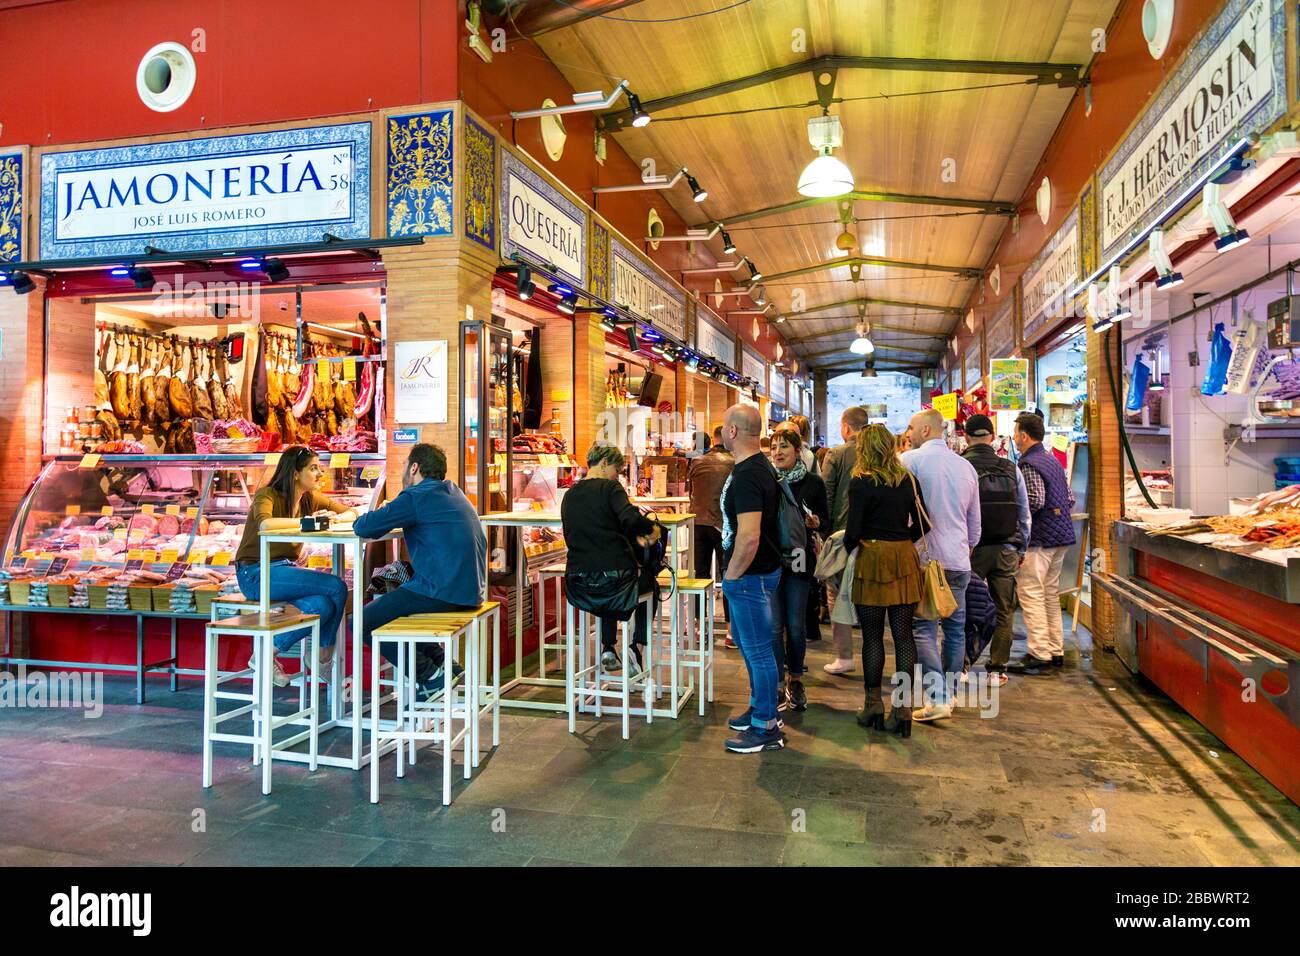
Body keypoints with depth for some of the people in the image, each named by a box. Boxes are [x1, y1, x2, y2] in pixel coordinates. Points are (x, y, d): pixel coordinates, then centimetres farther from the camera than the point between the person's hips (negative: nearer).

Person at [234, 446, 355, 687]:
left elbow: (352, 513, 12)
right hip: (256, 573, -7)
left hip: (286, 569, 7)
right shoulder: (267, 495, -11)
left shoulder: (311, 499, 8)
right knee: (336, 587, -23)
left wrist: (336, 518, -10)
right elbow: (265, 524, -33)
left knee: (323, 605, -26)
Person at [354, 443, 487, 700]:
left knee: (362, 623, 1)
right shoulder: (453, 493, 18)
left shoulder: (417, 496, -10)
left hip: (443, 592, -9)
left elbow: (364, 528, -12)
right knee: (389, 603, 27)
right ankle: (441, 666, 19)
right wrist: (388, 513, 18)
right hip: (470, 591, 9)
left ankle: (430, 676, 2)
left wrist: (362, 519, 11)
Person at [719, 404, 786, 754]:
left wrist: (732, 576, -17)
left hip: (751, 576, -11)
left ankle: (766, 728, 14)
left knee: (757, 650, 1)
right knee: (746, 640, 23)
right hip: (754, 574, 11)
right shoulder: (760, 466, 9)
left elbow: (749, 537, -31)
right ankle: (759, 707, 38)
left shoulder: (747, 475, -24)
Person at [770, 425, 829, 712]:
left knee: (796, 625, 7)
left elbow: (826, 520, 9)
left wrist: (815, 523, -12)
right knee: (774, 626, 0)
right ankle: (779, 685, 11)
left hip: (799, 560, 1)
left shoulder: (813, 483, 1)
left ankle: (796, 679, 27)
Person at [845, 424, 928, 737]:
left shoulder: (861, 483, -9)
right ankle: (903, 709, 9)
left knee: (872, 637, 5)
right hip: (904, 559, 4)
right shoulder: (908, 480, 5)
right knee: (903, 635, 7)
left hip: (872, 558, -4)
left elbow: (853, 531, -11)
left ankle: (874, 707, 14)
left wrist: (848, 549, 8)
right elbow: (921, 524, 6)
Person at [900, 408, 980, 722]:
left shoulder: (910, 460, -7)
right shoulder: (966, 466, 12)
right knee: (955, 627, 13)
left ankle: (937, 698, -8)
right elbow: (975, 522, 18)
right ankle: (949, 693, 21)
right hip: (959, 560, 6)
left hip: (924, 557, -5)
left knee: (924, 628, -2)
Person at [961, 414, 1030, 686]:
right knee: (1004, 612, 10)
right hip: (1006, 550, 2)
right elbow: (1025, 515, 6)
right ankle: (996, 670, 14)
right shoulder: (1011, 470, 1)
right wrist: (1022, 550, 17)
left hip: (971, 549, -2)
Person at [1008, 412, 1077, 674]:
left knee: (1031, 595, -5)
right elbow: (1070, 498, 17)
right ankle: (1056, 651, 20)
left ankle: (1039, 655, -5)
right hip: (1061, 535, 10)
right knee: (1051, 594, 15)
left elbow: (1035, 500, -23)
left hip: (1039, 539, -10)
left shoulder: (1028, 464, -14)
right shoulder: (1053, 460, 15)